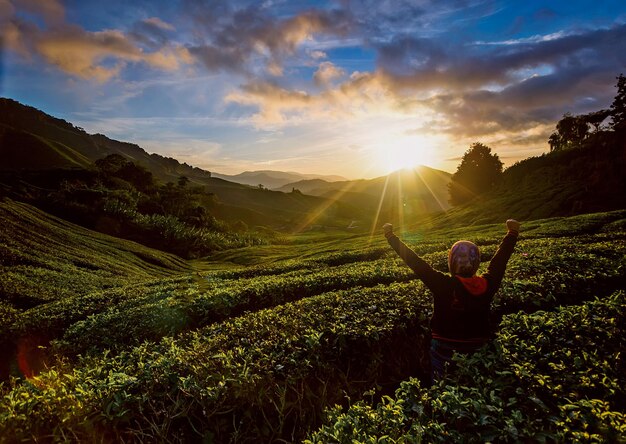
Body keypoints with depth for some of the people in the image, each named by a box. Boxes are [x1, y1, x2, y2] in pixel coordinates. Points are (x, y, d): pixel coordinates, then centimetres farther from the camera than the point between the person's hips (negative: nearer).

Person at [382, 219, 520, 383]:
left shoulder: (443, 285, -25)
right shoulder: (488, 285, -15)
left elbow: (414, 261, -21)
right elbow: (501, 258, 1)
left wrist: (390, 235, -12)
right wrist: (513, 233, 17)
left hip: (445, 350, -3)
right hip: (478, 350, 3)